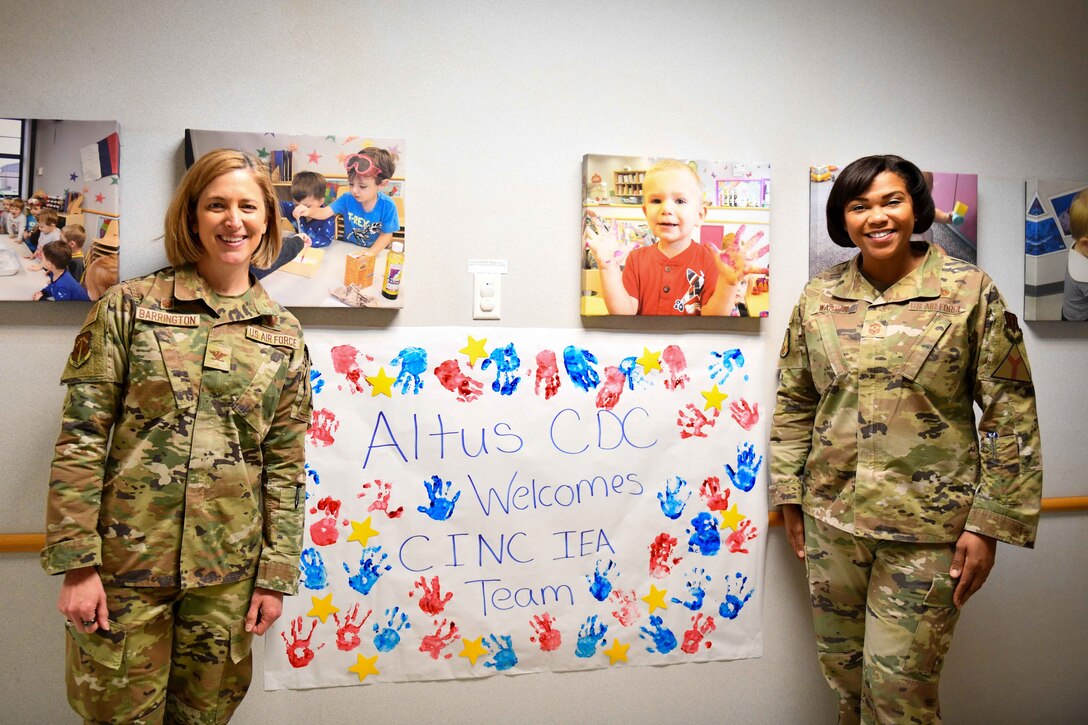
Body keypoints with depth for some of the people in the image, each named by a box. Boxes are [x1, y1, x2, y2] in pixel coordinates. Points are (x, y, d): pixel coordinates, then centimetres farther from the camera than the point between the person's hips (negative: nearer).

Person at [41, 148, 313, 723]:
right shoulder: (129, 306, -2)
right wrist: (77, 562, -9)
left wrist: (277, 575, 3)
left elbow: (285, 463, 5)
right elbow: (80, 437, -5)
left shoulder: (283, 333, 4)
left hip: (228, 570, 2)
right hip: (125, 561, -2)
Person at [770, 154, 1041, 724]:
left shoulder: (970, 291, -6)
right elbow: (793, 404, 10)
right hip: (831, 517, 3)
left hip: (928, 525, -3)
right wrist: (789, 497, 9)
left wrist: (989, 525, -8)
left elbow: (1011, 413, -5)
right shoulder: (818, 297, 3)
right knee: (842, 673, 16)